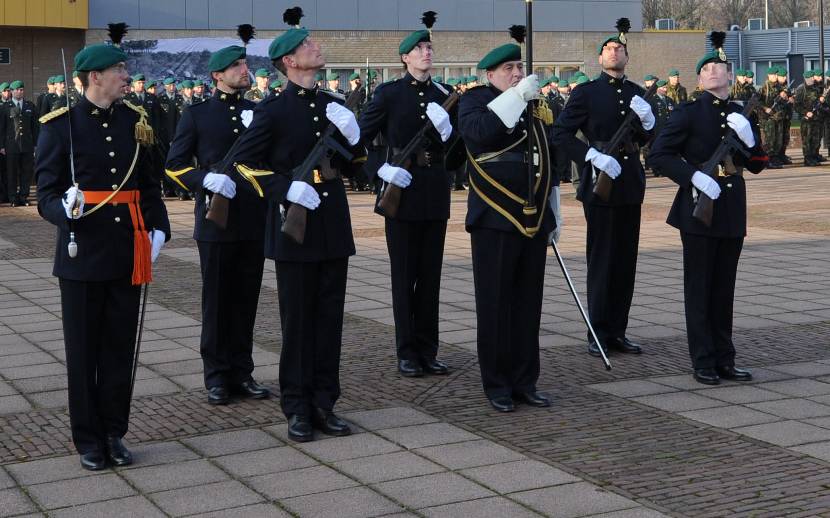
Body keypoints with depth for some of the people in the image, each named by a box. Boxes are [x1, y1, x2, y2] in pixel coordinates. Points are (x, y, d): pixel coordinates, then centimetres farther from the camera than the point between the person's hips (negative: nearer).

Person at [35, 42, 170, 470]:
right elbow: (47, 195, -7)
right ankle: (88, 439, 17)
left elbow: (148, 184, 13)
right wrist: (66, 209, -29)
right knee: (84, 351, 5)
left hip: (127, 254, 4)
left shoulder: (134, 121, 7)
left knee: (120, 348, 9)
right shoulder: (61, 126, -7)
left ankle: (114, 433, 21)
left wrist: (159, 229, 0)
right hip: (82, 255, -4)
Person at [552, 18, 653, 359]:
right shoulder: (586, 93, -3)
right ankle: (598, 334, 5)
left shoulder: (636, 93, 11)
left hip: (631, 183, 5)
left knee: (626, 260, 8)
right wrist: (593, 156, -18)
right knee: (601, 260, -2)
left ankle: (617, 331, 16)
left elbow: (646, 139, 15)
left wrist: (647, 120, -6)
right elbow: (560, 134, -8)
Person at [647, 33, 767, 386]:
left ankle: (724, 359, 19)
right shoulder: (689, 114, -5)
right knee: (699, 287, 1)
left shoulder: (741, 115, 10)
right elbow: (658, 154, -11)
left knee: (724, 287, 11)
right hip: (699, 208, -5)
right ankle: (703, 363, 8)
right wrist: (694, 175, -21)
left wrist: (748, 137, -8)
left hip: (732, 210, 5)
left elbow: (758, 165, 11)